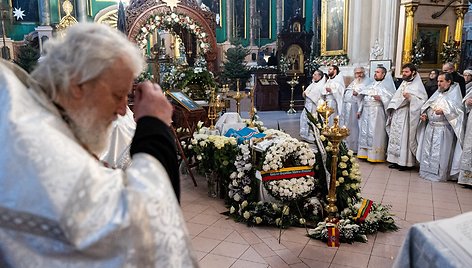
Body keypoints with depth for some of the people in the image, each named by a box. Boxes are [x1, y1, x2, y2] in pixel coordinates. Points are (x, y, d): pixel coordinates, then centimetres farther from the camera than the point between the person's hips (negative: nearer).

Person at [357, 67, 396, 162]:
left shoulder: (386, 85, 1)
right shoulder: (371, 85, 20)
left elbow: (391, 98, -9)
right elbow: (363, 98, 20)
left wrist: (381, 98, -22)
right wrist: (359, 110, 15)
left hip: (377, 113, -7)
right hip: (366, 112, 7)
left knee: (375, 133, -6)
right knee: (365, 132, 6)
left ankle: (375, 155, -1)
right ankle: (365, 153, 12)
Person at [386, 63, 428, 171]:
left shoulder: (418, 85, -5)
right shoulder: (403, 84, 17)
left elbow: (423, 100, -12)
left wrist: (410, 97, -25)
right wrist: (392, 109, 13)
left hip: (407, 115, -7)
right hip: (397, 114, 7)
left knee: (405, 137, -5)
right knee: (395, 137, 7)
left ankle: (406, 162, 2)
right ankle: (396, 160, 14)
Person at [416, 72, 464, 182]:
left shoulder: (454, 94, -2)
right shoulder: (437, 93, 17)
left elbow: (457, 110, -13)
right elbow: (427, 106, 19)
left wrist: (443, 111, -27)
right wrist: (424, 114, 0)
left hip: (443, 129, -6)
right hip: (430, 127, 7)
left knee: (440, 153, -4)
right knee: (427, 150, 10)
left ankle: (439, 175, 6)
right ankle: (427, 171, 20)